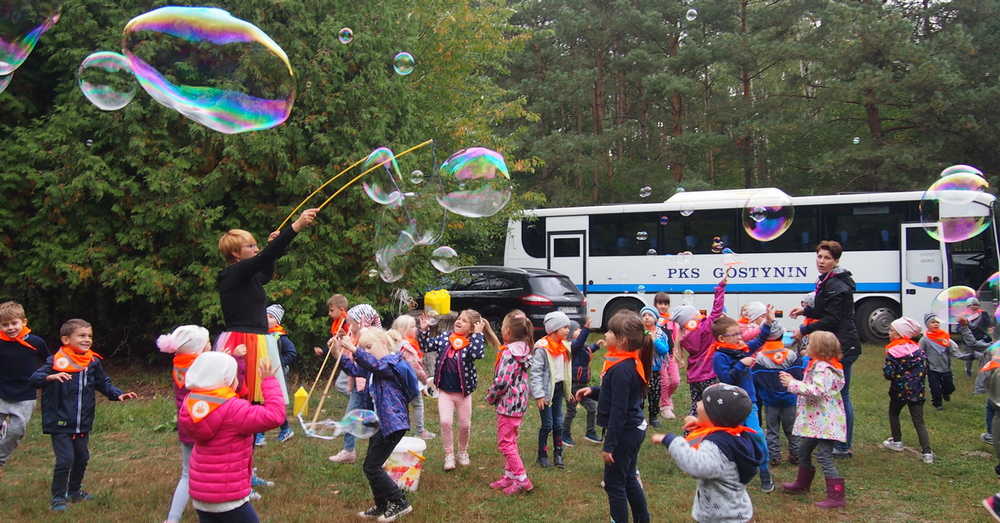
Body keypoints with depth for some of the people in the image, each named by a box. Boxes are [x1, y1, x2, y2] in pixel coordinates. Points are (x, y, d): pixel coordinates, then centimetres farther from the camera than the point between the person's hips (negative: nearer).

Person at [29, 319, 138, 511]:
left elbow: (103, 383, 12)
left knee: (82, 458, 16)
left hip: (83, 423, 6)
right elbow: (33, 379, -21)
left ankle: (75, 490, 37)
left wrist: (118, 394, -3)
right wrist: (51, 376, -41)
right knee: (65, 459, -8)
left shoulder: (93, 362, 3)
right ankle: (58, 497, 10)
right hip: (60, 422, -6)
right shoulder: (56, 361, -13)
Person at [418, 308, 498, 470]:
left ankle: (463, 452, 36)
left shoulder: (473, 342, -13)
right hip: (445, 391, 2)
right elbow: (427, 346, 0)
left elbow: (477, 354, -34)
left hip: (463, 391, -2)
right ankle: (449, 455, 8)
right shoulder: (445, 337, -2)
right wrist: (424, 330, -12)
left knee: (465, 425, 11)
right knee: (445, 422, -9)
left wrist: (478, 334, -29)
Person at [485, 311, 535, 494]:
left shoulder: (509, 353, -22)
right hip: (519, 403, 10)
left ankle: (522, 479, 1)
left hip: (508, 404, -10)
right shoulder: (523, 349, 6)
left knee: (505, 443, -1)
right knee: (510, 441, 19)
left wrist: (490, 397, -9)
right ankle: (510, 475, 27)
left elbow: (502, 382, -24)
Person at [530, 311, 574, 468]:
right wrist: (538, 395, -20)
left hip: (559, 389, 6)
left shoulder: (564, 346, 7)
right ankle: (542, 456, 14)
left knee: (558, 423, 10)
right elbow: (535, 372, -17)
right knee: (547, 424, 0)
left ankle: (558, 454, 21)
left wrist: (569, 390, 15)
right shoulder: (542, 347, -17)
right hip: (547, 390, -6)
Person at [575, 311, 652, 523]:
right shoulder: (632, 363, 4)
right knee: (629, 479, 22)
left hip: (624, 432, -10)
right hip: (634, 429, 10)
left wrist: (609, 445, -20)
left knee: (614, 483, 4)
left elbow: (618, 410, -24)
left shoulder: (621, 369, -25)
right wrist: (593, 391, 3)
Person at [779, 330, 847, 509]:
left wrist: (792, 383, -25)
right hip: (816, 420, 11)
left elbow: (817, 390, -31)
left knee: (825, 457, -9)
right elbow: (812, 388, 19)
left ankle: (836, 497, -5)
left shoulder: (823, 368, -19)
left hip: (824, 421, -11)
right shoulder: (820, 365, 14)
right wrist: (792, 382, 9)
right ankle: (802, 483, 40)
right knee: (804, 450, 22)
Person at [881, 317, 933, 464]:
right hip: (917, 391, 4)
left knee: (893, 413, 23)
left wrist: (886, 371, 3)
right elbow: (925, 369, 6)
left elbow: (888, 373, -19)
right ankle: (927, 453, -6)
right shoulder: (918, 349, 2)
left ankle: (897, 442, 30)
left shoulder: (892, 352, -14)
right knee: (919, 422, 4)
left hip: (899, 391, -4)